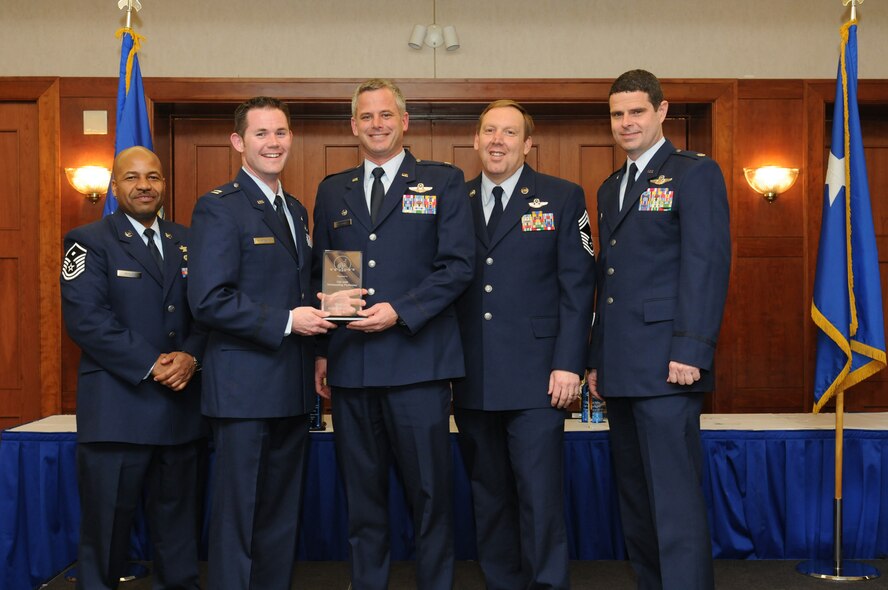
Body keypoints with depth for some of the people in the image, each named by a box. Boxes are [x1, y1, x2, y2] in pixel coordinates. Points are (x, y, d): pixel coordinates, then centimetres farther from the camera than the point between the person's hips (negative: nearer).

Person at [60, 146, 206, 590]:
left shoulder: (186, 243, 15)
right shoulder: (89, 242, 0)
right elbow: (85, 318, -12)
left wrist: (190, 357, -11)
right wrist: (151, 365, -17)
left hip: (183, 402, 5)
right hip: (117, 407, -4)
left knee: (179, 520, 13)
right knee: (107, 523, 4)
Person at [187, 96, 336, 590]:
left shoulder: (296, 210, 16)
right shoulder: (219, 208, -9)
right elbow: (209, 301, -18)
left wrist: (316, 319, 4)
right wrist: (285, 321, -18)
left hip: (293, 389, 8)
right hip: (245, 387, -7)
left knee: (284, 517, 14)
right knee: (239, 516, 1)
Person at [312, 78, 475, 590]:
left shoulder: (443, 182, 5)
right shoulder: (332, 191, 16)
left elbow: (458, 265, -4)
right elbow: (320, 276, 15)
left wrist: (399, 312, -15)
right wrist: (321, 351, 6)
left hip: (417, 360, -3)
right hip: (350, 368, 4)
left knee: (430, 492, 2)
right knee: (362, 495, 10)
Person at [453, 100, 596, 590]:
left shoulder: (562, 198, 3)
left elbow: (578, 287, -2)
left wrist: (568, 364, -10)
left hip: (536, 380, -3)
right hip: (471, 380, 4)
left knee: (540, 495, -4)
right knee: (488, 496, 11)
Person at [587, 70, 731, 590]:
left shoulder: (695, 173, -1)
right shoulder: (611, 188, 21)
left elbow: (708, 264, -10)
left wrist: (691, 351, -18)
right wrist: (598, 360, 16)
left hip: (666, 367, -7)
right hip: (621, 370, 8)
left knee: (675, 494, -8)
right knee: (635, 494, 11)